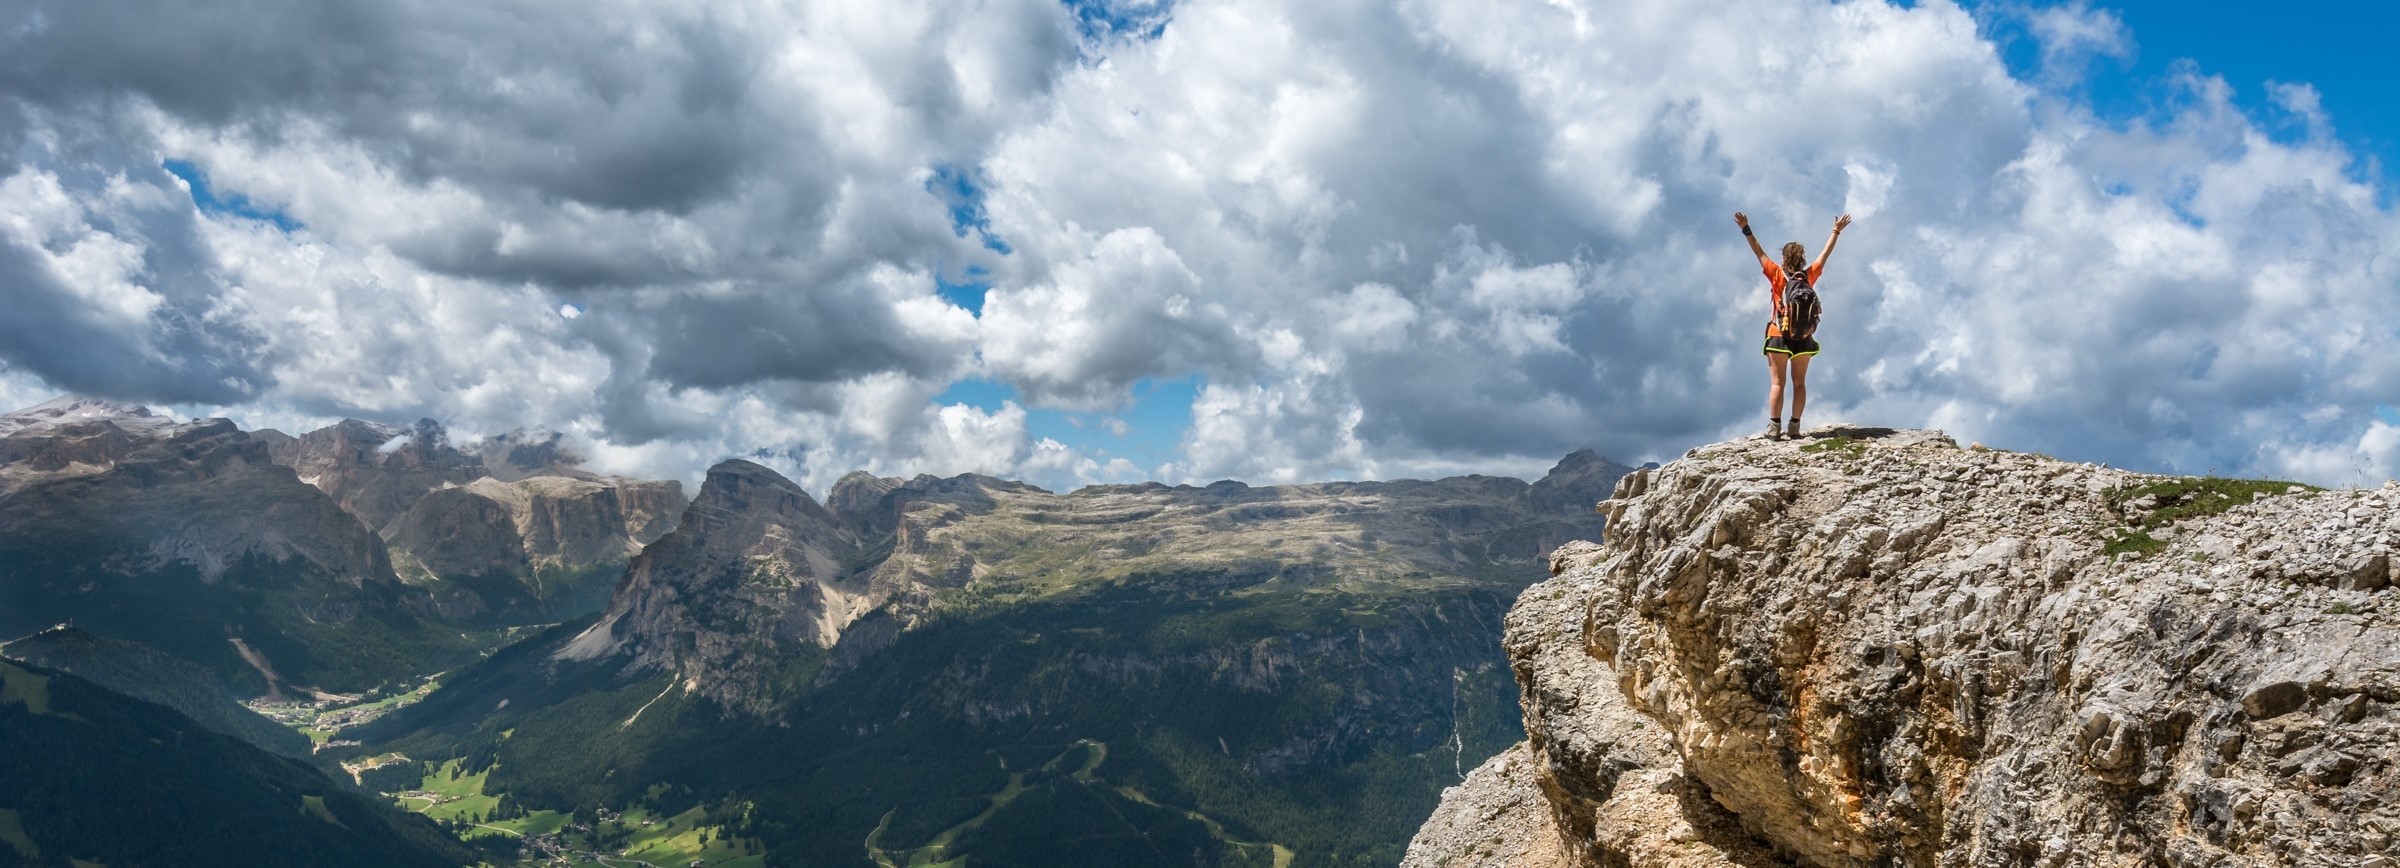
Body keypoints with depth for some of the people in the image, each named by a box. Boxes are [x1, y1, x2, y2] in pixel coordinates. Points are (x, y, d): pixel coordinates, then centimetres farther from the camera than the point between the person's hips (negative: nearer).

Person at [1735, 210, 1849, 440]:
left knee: (1777, 383, -2)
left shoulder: (1777, 275, -8)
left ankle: (1774, 428, -8)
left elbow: (1759, 252, -8)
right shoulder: (1809, 276, -1)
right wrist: (1836, 231, 22)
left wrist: (1746, 229, -6)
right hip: (1804, 338, 2)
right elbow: (1825, 254, 11)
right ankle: (1795, 427, 4)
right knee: (1799, 383, 8)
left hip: (1779, 336, -2)